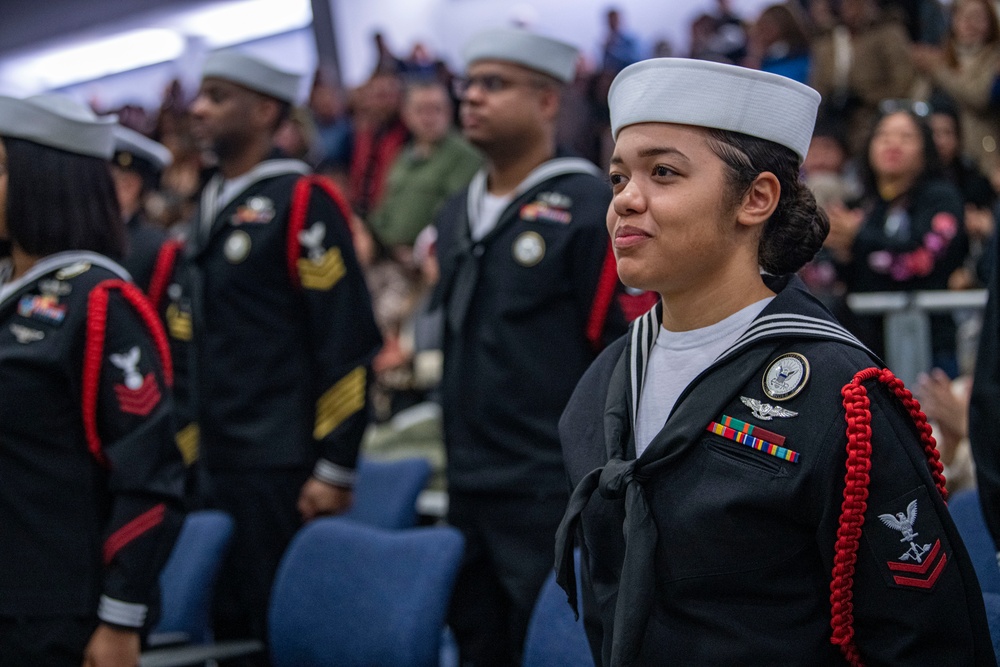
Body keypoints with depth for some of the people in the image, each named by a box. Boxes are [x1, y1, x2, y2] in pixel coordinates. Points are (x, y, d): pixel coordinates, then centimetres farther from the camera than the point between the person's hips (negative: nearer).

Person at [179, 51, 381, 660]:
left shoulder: (302, 203, -10)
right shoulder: (211, 208, 14)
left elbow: (347, 342, -15)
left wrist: (336, 467, -16)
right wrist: (191, 445, 19)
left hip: (283, 468, -7)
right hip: (220, 466, 8)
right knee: (230, 622, 12)